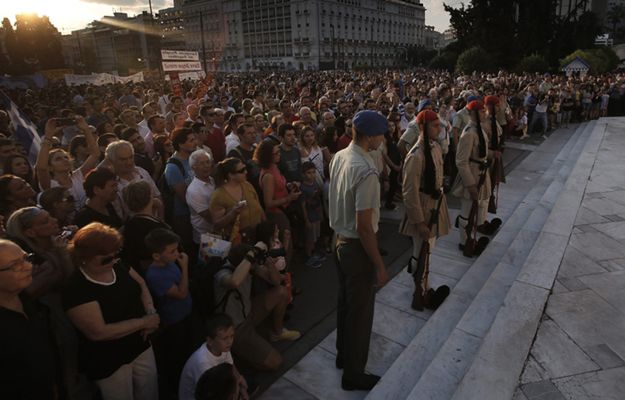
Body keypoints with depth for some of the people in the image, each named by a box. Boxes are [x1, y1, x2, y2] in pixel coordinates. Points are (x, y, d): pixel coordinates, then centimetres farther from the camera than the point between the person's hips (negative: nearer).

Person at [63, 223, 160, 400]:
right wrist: (143, 322, -23)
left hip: (141, 346, 6)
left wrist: (151, 312, -11)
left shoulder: (117, 266, -8)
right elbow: (98, 333, -29)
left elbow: (141, 285, 7)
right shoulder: (77, 290, -27)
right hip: (108, 362, -6)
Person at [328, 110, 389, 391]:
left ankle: (343, 355, 47)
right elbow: (364, 226, -26)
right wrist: (379, 265, -17)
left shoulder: (338, 157, 0)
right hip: (357, 247, -8)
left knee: (345, 303, 25)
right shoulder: (366, 172, -27)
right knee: (360, 311, 11)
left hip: (340, 240, 9)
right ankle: (353, 374, 31)